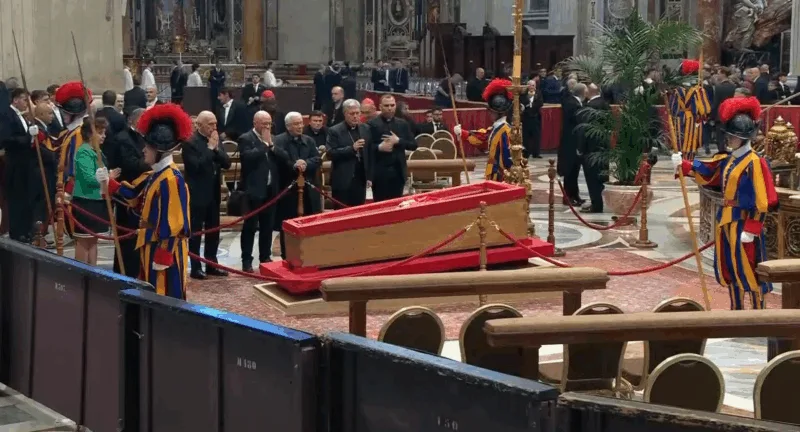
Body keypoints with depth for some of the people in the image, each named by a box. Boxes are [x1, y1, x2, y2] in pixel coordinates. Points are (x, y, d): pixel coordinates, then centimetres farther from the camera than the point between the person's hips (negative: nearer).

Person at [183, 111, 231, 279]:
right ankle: (196, 267, 4)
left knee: (213, 230, 12)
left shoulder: (215, 141, 9)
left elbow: (227, 163, 4)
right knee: (195, 231, 0)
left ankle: (211, 264, 20)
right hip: (197, 194, -7)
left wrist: (216, 148, -11)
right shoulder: (190, 142, -12)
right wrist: (210, 148, -19)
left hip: (213, 193, 7)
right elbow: (197, 166, -22)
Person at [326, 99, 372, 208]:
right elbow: (330, 154, -14)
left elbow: (370, 154, 13)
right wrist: (351, 148, -22)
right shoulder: (335, 131, -5)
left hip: (360, 180, 4)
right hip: (342, 181, -4)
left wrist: (369, 176, 9)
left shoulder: (365, 129, 9)